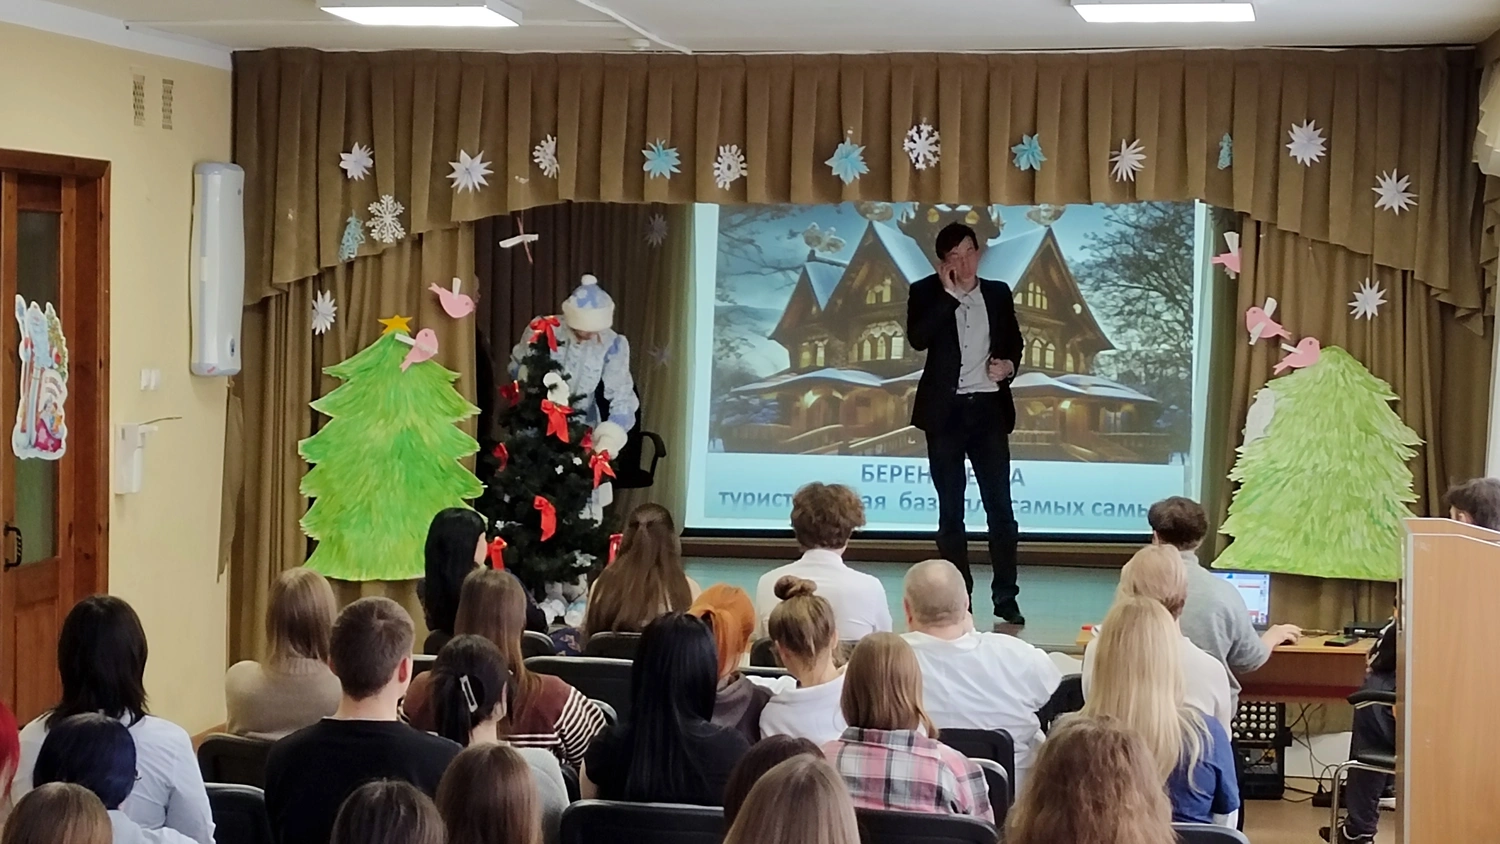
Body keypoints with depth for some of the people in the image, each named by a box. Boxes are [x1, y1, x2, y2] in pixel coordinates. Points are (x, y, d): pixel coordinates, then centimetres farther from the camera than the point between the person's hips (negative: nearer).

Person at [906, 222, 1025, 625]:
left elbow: (1015, 342, 19)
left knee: (1000, 505, -1)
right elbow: (917, 339, -16)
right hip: (946, 410, -2)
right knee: (950, 509, 3)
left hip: (989, 408, 2)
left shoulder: (998, 293, 9)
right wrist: (949, 293, -17)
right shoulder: (926, 293, 0)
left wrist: (1010, 365, -2)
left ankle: (1006, 597, 3)